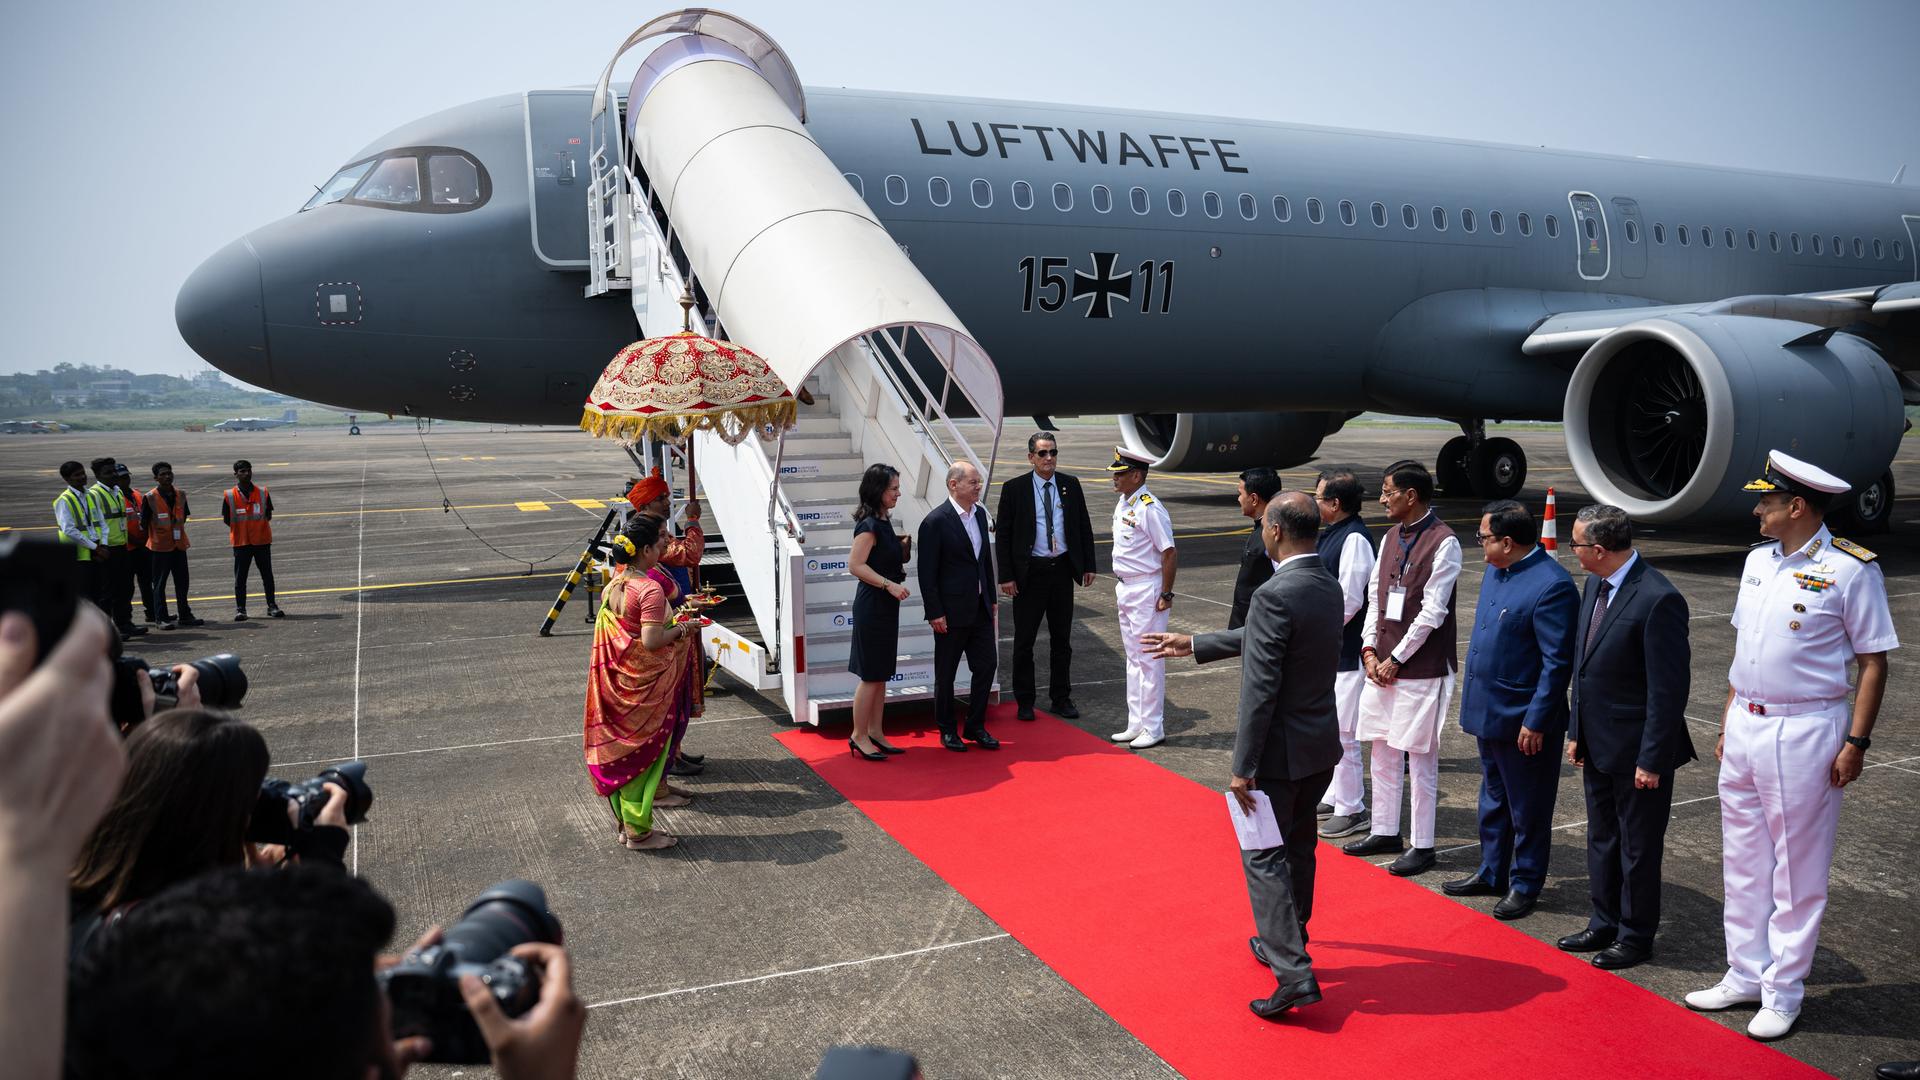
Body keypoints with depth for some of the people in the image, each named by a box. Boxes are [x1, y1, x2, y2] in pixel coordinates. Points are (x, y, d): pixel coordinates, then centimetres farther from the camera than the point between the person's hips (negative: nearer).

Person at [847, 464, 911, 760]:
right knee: (871, 675, -2)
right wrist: (889, 584, -25)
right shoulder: (870, 525, -17)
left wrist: (903, 544, 5)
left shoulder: (883, 521, 11)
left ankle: (874, 733, 22)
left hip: (885, 604, 10)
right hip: (872, 605, -10)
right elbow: (855, 565, -23)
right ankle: (859, 736, 8)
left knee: (881, 674, 14)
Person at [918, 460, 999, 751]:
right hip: (952, 612, -7)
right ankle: (946, 730, 22)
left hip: (980, 609, 7)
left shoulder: (979, 513, 7)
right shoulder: (935, 522, -15)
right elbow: (927, 572, -15)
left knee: (987, 665, 8)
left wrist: (991, 598, 14)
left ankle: (976, 727, 22)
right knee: (946, 673, 7)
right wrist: (935, 613, -16)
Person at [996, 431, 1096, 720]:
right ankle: (1025, 702, 16)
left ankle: (1061, 699, 23)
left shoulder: (1071, 485, 4)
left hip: (1062, 569, 3)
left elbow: (1084, 526, 10)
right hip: (1029, 572, -3)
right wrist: (1006, 576, -9)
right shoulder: (1014, 488, -5)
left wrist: (1088, 565, 4)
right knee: (1024, 640, 4)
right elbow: (1002, 534, -4)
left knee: (1062, 639, 12)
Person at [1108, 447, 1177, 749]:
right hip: (1125, 589, 9)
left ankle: (1153, 728, 8)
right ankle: (1136, 724, 24)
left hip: (1146, 590, -9)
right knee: (1133, 659, 15)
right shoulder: (1122, 505, 9)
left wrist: (1165, 595, -17)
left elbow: (1170, 553, -19)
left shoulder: (1150, 508, -18)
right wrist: (1119, 588, 16)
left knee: (1149, 659, -1)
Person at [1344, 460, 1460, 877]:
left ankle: (1423, 846, 12)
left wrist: (1396, 659, -13)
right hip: (1382, 663, 8)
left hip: (1420, 668, -7)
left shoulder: (1443, 542, -13)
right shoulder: (1391, 538, 10)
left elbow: (1432, 612, -16)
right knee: (1382, 751, 15)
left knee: (1421, 758, 1)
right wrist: (1370, 650, 1)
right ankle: (1384, 831, 28)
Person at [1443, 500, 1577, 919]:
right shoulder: (1496, 570, 6)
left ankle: (1525, 885, 23)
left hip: (1522, 720, -9)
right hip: (1489, 711, 9)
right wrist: (1474, 695, 17)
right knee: (1493, 799, 21)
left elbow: (1558, 662, -21)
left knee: (1527, 808, 8)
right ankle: (1491, 874, 35)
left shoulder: (1552, 586, -22)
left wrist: (1536, 722, -20)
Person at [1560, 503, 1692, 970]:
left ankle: (1636, 936, 24)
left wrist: (1651, 759, -19)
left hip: (1635, 750, -8)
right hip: (1598, 744, 9)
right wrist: (1576, 731, 13)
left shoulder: (1658, 600, -23)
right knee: (1602, 839, 20)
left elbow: (1669, 687, -21)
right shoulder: (1595, 585, 5)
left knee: (1638, 847, 8)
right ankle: (1604, 924, 35)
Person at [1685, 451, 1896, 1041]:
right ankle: (1745, 975, 27)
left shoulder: (1850, 569, -12)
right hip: (1744, 727, 7)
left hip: (1804, 732, -7)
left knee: (1797, 870, 4)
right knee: (1743, 862, 14)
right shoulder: (1758, 560, 9)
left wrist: (1856, 742, -14)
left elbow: (1873, 661, -10)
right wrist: (1727, 722, 15)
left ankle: (1783, 993, 15)